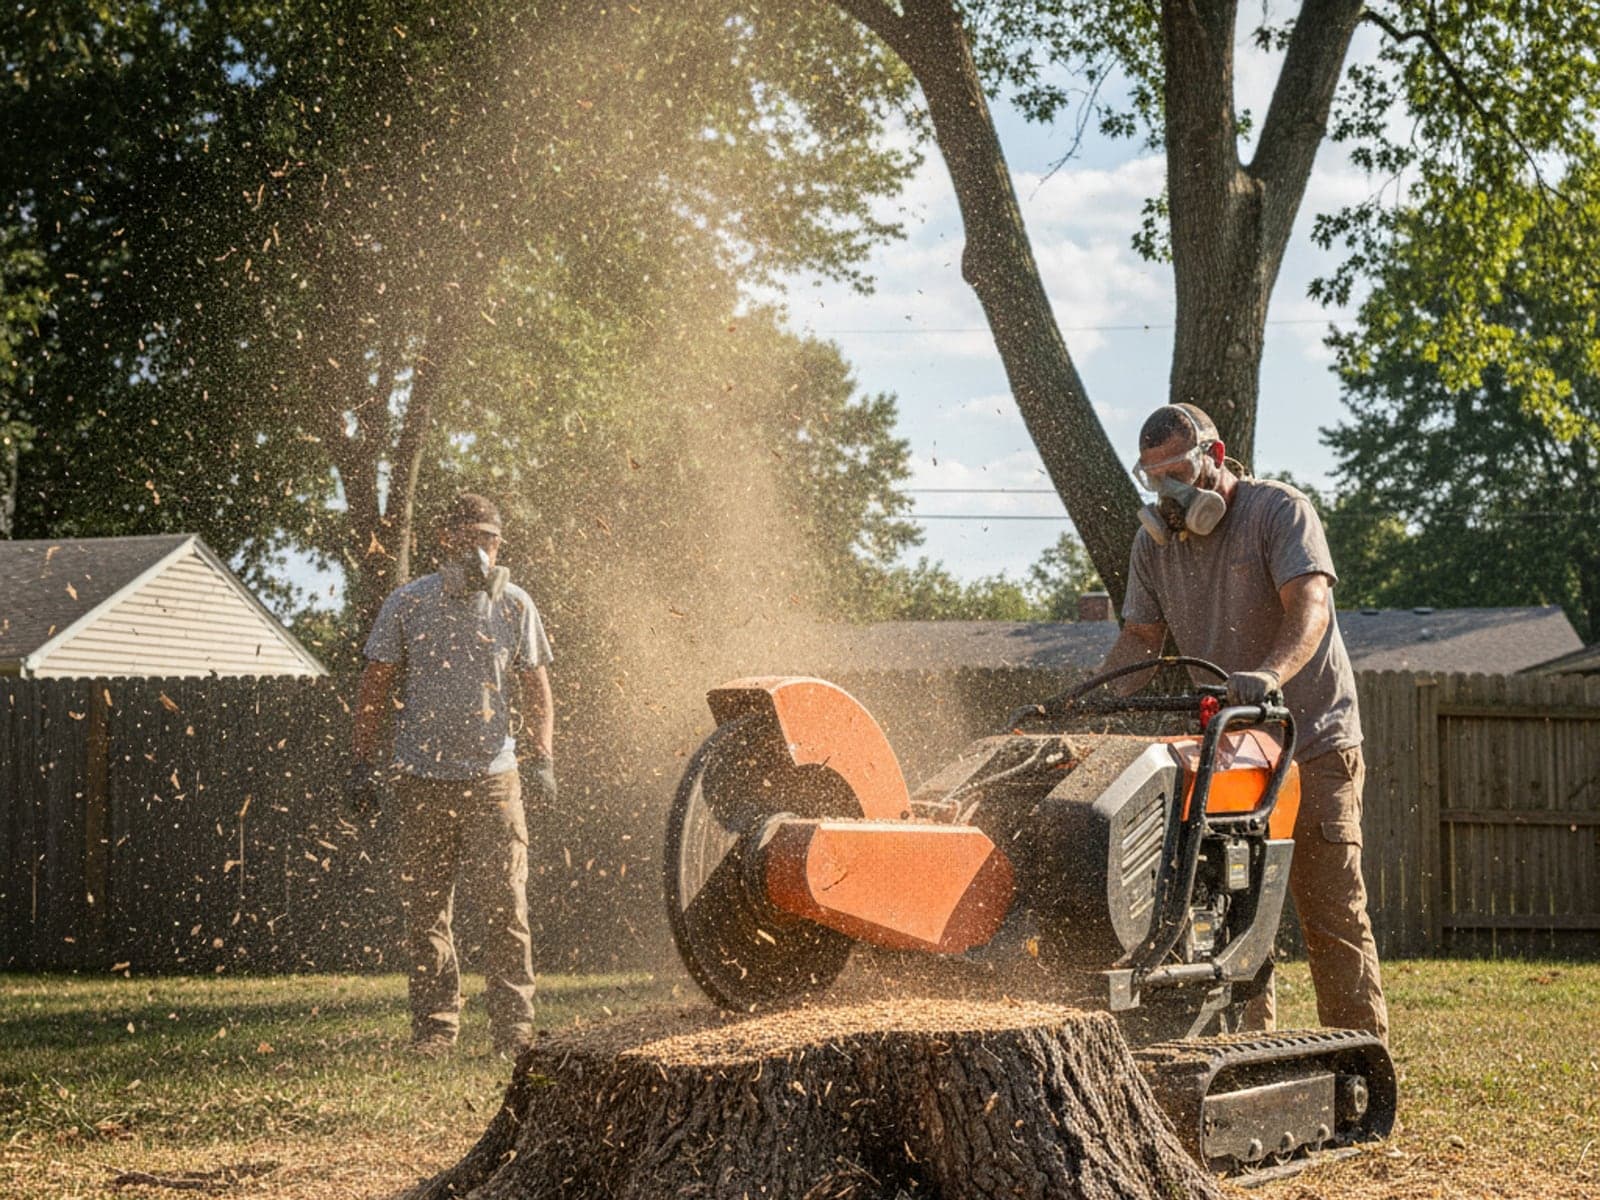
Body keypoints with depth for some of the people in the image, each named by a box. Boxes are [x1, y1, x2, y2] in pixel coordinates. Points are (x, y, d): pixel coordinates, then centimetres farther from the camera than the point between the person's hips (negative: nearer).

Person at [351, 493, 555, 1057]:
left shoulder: (515, 606, 6)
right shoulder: (407, 604, 4)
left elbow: (536, 688, 9)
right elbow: (376, 686, 8)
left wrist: (543, 758, -3)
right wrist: (365, 759, 1)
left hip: (493, 778, 0)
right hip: (423, 779, 0)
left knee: (506, 906, -5)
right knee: (425, 910, 3)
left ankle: (513, 1026, 1)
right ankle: (434, 1026, 11)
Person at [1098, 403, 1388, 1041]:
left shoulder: (1280, 511, -11)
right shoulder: (1154, 541, 7)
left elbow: (1309, 608, -25)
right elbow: (1139, 639, 4)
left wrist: (1269, 675, -44)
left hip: (1313, 745, -5)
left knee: (1332, 911, -5)